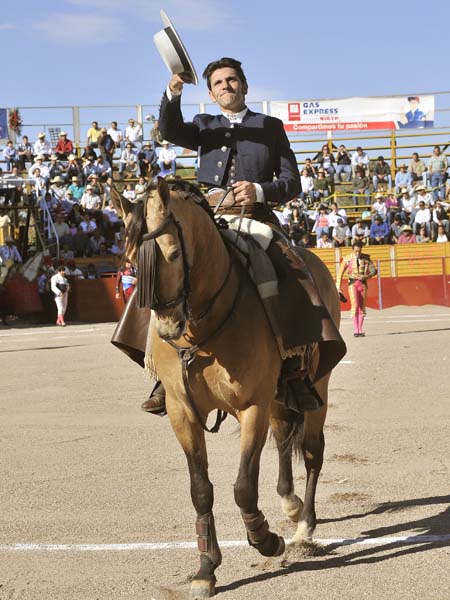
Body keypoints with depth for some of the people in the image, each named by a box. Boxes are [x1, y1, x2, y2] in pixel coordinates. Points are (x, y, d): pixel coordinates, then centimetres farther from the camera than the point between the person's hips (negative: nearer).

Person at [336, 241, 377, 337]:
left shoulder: (366, 258, 4)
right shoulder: (347, 259, -3)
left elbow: (374, 270, 5)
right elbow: (340, 273, 3)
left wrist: (365, 276, -14)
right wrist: (338, 288, 1)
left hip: (363, 284, 3)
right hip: (353, 284, -3)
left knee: (362, 307, 4)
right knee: (355, 306, -13)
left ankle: (360, 330, 11)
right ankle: (356, 330, -14)